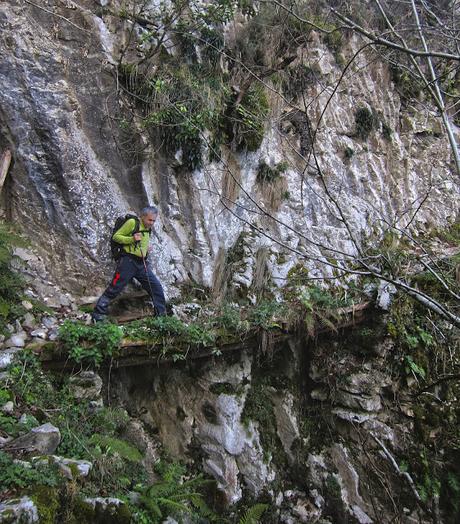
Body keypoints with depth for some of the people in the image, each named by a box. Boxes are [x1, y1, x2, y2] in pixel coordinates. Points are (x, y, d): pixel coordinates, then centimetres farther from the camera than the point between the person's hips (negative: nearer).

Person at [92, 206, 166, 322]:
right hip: (128, 261, -7)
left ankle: (162, 315, 15)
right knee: (114, 289, -5)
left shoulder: (148, 229, 18)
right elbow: (116, 236, -6)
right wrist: (132, 239, -20)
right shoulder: (132, 222, -6)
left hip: (142, 264, 7)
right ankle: (98, 315, 6)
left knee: (156, 287, 3)